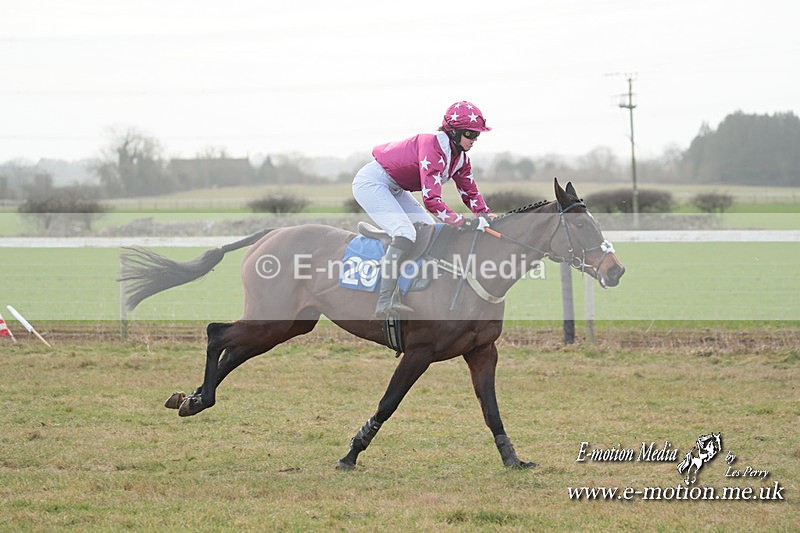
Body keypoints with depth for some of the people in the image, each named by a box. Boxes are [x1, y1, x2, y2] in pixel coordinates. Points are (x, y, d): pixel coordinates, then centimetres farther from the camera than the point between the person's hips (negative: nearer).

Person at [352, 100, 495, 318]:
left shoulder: (460, 158, 0)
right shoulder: (432, 148, -29)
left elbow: (471, 193, 6)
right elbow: (432, 201, -36)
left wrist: (488, 218, -11)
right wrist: (465, 222, -37)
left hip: (394, 190, 11)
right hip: (371, 183, -11)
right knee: (405, 233, -25)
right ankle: (385, 301, -32)